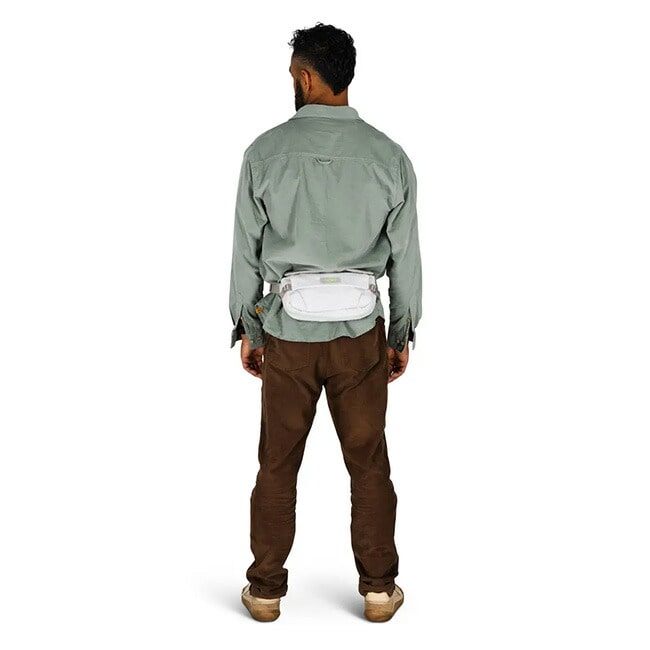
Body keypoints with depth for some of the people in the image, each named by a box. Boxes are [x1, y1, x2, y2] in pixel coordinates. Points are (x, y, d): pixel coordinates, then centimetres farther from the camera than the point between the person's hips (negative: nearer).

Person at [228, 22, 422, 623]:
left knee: (278, 464, 12)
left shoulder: (265, 152, -7)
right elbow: (405, 257, 0)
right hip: (361, 332, 1)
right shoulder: (390, 156, -4)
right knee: (369, 461, 12)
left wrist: (246, 329, 9)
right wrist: (403, 334, 11)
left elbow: (246, 252, -2)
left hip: (287, 332, 0)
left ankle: (266, 591, 23)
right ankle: (379, 589, 22)